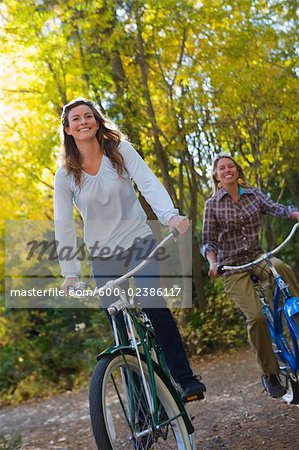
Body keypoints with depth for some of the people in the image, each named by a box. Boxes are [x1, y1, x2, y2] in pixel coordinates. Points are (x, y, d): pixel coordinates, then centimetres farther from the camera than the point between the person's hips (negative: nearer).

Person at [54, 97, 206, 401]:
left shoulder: (120, 150, -5)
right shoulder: (65, 175, -3)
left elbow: (148, 183, -19)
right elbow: (63, 225, -4)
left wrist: (170, 215, -38)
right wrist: (70, 273, -11)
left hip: (138, 242, -2)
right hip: (103, 256, 2)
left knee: (153, 303, -23)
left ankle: (186, 378, -17)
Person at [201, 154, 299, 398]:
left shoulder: (253, 194, 6)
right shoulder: (213, 204, 0)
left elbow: (276, 208, -12)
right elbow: (208, 242, -1)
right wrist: (213, 263, -22)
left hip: (257, 257, 2)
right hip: (232, 265, -2)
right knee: (256, 316, -19)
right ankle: (270, 374, -3)